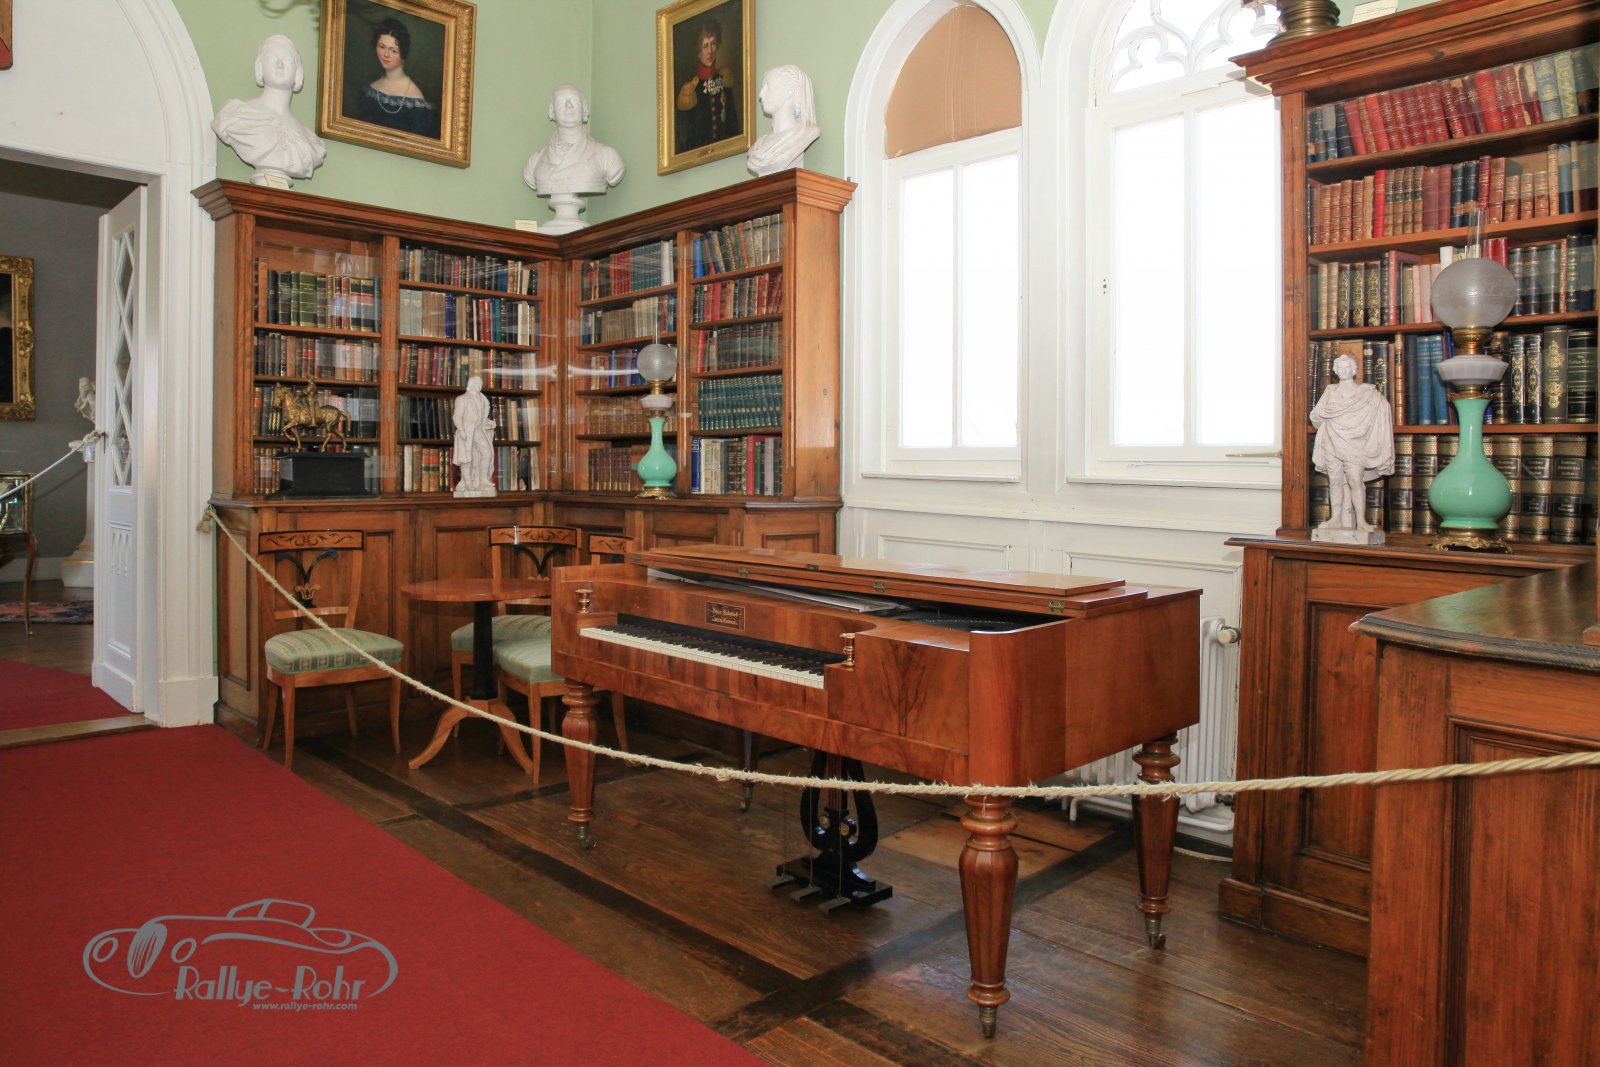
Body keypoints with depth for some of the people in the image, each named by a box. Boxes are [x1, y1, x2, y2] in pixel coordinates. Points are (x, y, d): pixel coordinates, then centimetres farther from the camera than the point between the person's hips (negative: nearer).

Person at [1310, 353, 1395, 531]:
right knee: (1335, 481, 3)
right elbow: (1315, 415, 14)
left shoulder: (1366, 392, 7)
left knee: (1356, 481, -14)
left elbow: (1384, 407, -4)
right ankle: (1335, 519, 7)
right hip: (1332, 442, 3)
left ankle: (1361, 521, -15)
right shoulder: (1330, 392, 16)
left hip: (1353, 443, -3)